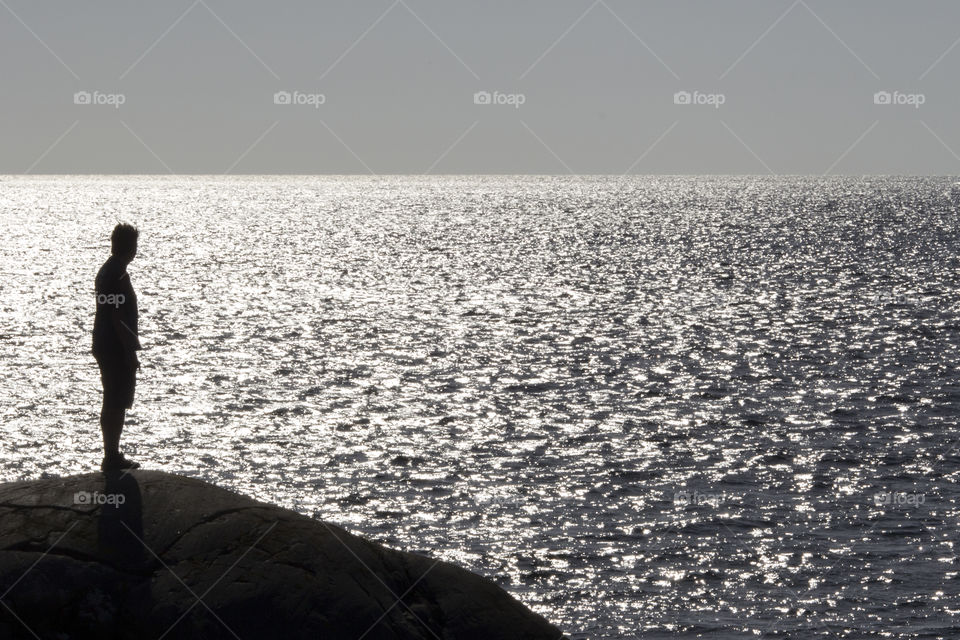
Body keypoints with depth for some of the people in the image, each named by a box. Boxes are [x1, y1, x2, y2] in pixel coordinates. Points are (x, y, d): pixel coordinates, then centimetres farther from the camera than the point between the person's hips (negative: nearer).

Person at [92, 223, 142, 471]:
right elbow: (118, 318, -22)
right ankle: (112, 457, -1)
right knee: (116, 404, -4)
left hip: (104, 346, 10)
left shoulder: (105, 271, 13)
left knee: (112, 403, 15)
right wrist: (130, 353, -19)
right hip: (117, 348, -10)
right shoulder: (119, 276, -18)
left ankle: (112, 454, 21)